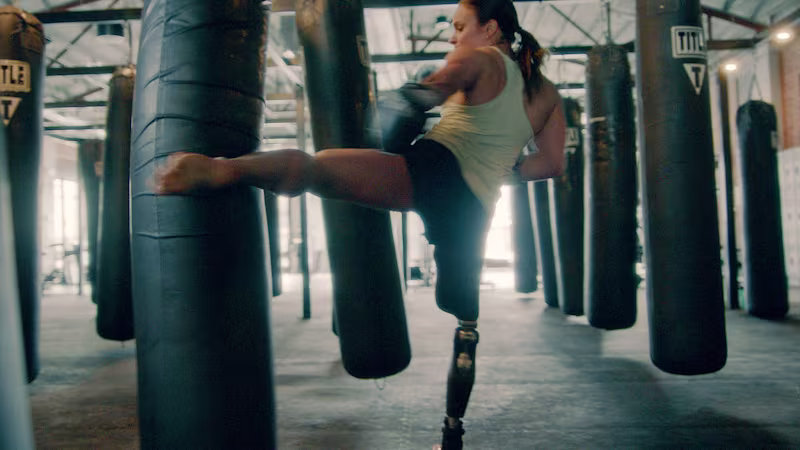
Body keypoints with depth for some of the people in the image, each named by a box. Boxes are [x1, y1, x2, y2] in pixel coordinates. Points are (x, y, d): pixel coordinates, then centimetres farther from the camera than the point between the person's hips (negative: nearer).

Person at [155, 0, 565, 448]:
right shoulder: (546, 92, 24)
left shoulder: (481, 59, 9)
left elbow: (435, 87, -14)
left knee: (316, 168, -27)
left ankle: (220, 168, -59)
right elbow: (552, 163, 17)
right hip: (473, 210, 6)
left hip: (433, 169, -6)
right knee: (466, 322, 19)